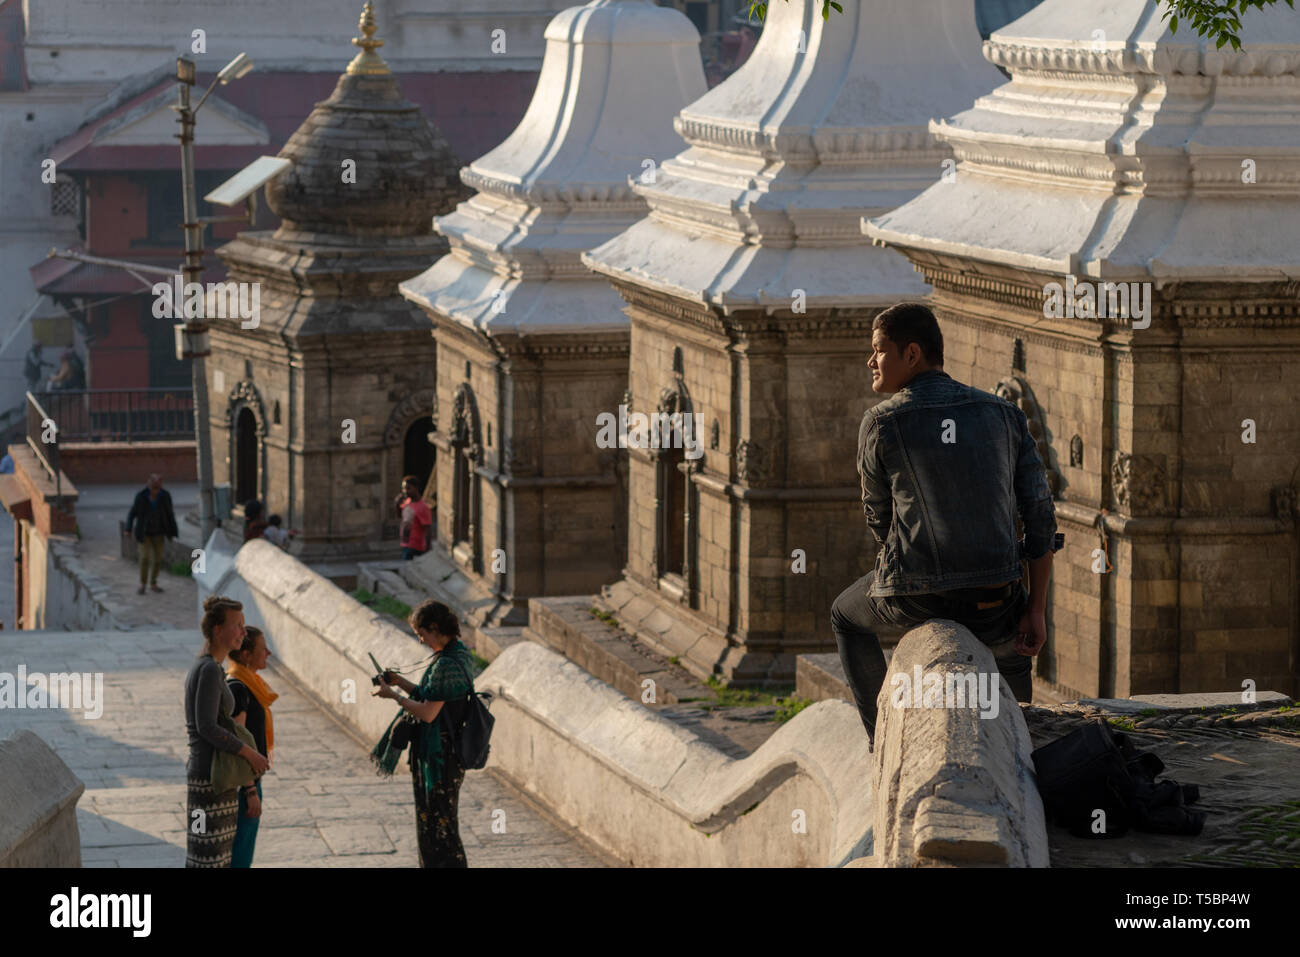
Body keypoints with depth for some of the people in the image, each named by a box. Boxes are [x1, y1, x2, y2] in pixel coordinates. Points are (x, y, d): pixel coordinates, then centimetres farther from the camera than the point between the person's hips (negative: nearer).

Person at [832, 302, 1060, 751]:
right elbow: (1040, 514, 1)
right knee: (1011, 651, 38)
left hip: (912, 596, -3)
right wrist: (1036, 611, 6)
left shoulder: (881, 424, -6)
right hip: (993, 603, 3)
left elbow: (878, 517, 7)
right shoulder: (1004, 415, 3)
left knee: (847, 616, 32)